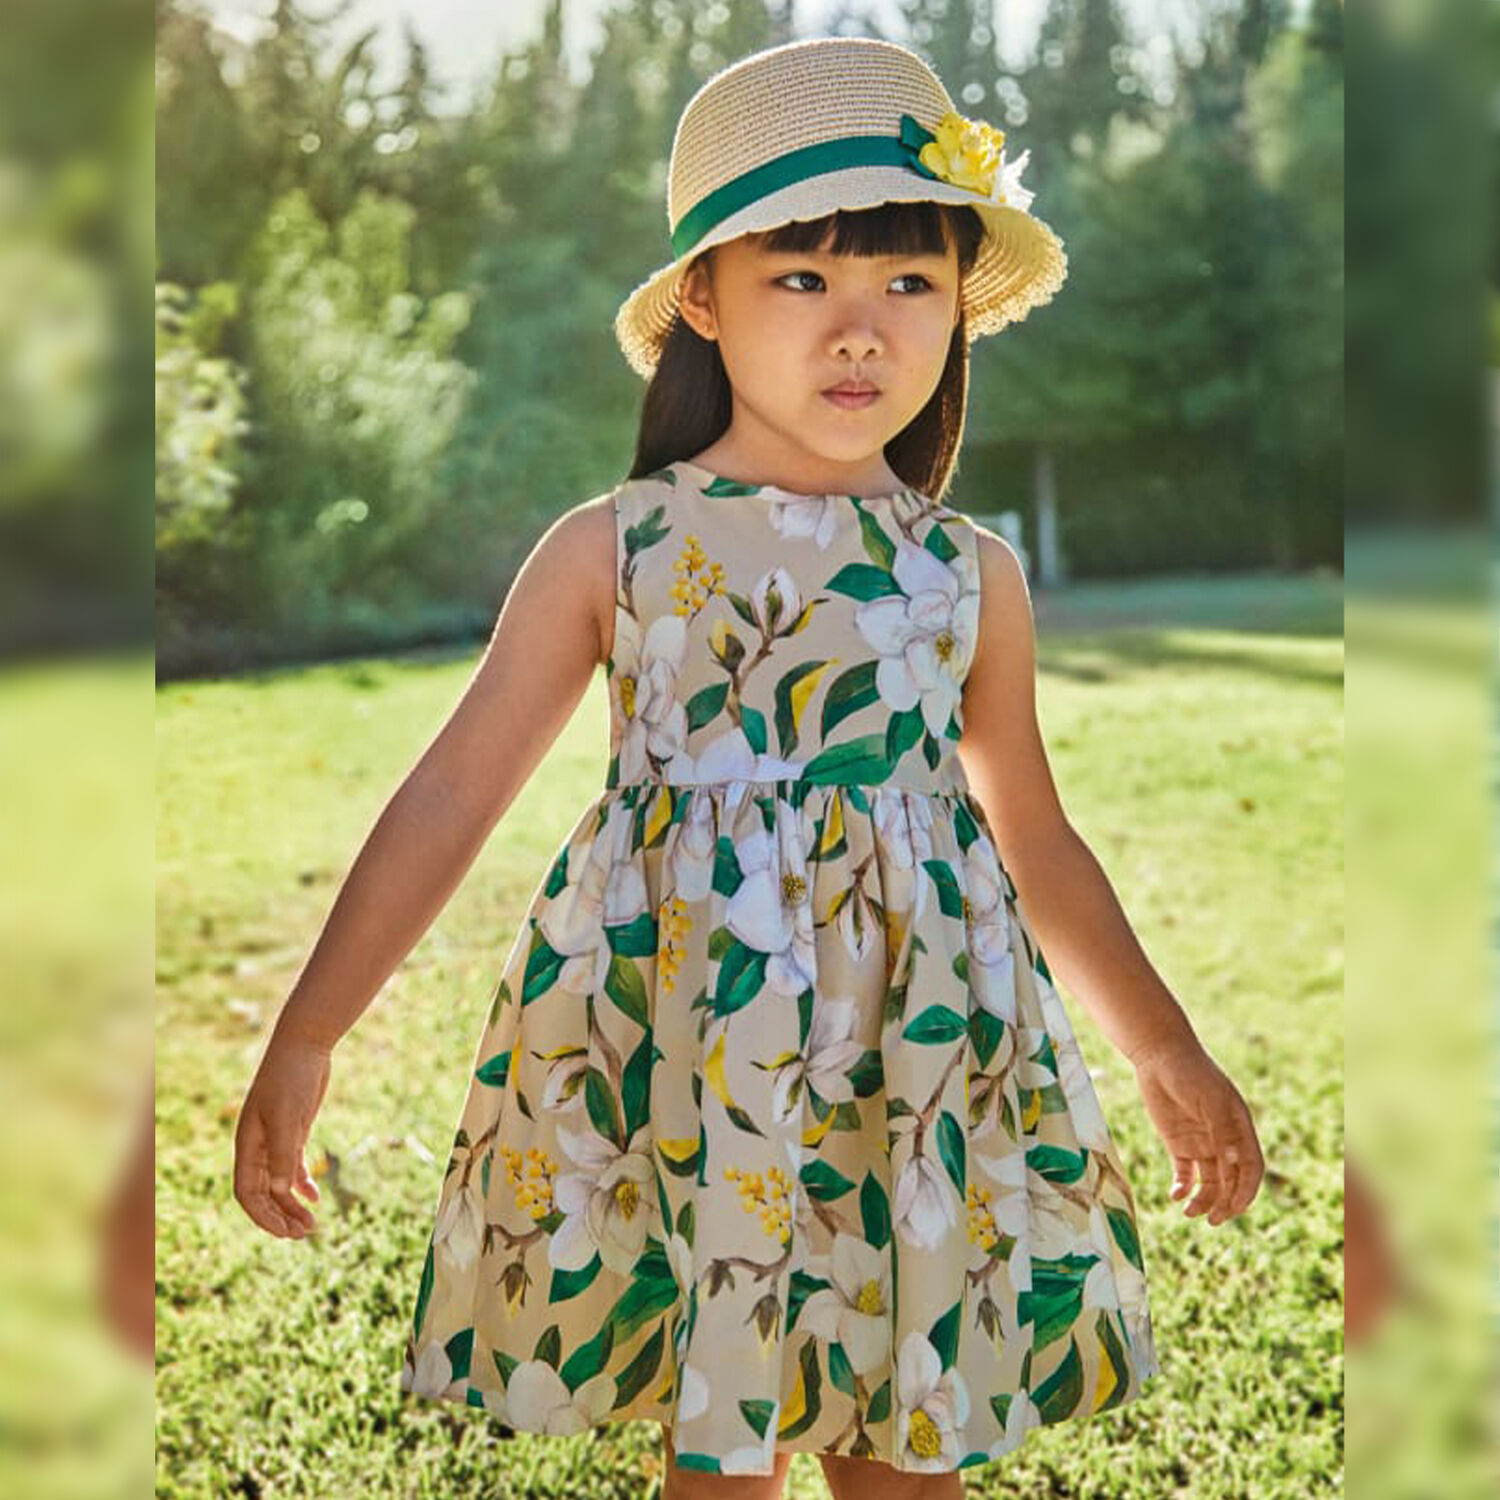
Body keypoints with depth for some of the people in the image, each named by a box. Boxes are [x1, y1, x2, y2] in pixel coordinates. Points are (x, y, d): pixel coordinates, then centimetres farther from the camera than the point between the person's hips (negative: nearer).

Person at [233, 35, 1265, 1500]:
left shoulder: (971, 573, 5)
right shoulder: (611, 548, -3)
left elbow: (1035, 839, 15)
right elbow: (451, 793, -1)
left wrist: (1171, 1053, 19)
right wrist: (301, 1042, -3)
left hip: (910, 1052, 2)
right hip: (671, 1051, -2)